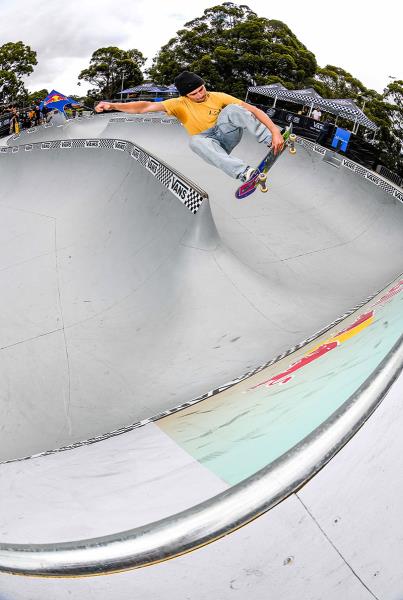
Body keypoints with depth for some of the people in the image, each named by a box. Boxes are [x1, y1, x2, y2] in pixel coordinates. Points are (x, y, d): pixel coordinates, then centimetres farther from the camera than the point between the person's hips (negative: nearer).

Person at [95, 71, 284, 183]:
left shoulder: (218, 97, -7)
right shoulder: (180, 104, -8)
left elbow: (253, 110, -12)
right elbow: (148, 106, -19)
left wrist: (275, 131, -25)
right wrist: (113, 105, -32)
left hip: (227, 134, 0)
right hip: (210, 145, 0)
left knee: (232, 109, -26)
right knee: (195, 141, -37)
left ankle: (270, 140, -32)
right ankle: (244, 172, -51)